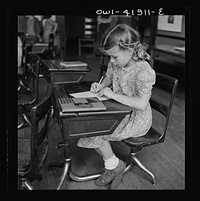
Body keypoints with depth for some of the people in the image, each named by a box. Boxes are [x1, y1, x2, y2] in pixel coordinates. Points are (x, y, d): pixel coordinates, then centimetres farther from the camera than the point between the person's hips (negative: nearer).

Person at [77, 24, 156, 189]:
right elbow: (109, 78, 19)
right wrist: (101, 86, -5)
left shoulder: (143, 71, -26)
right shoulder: (115, 63, -2)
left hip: (137, 119, -8)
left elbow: (142, 104, -35)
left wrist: (113, 94, -31)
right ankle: (113, 167, 7)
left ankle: (114, 165, 9)